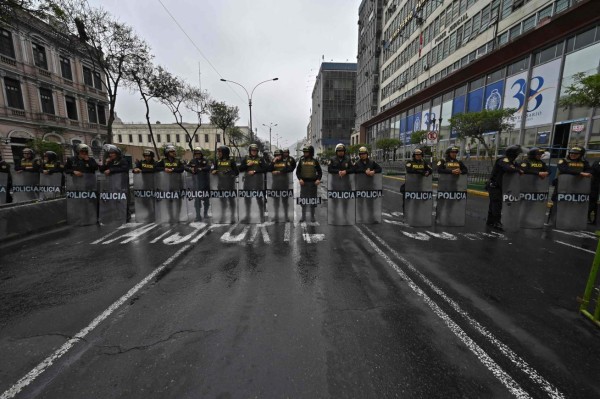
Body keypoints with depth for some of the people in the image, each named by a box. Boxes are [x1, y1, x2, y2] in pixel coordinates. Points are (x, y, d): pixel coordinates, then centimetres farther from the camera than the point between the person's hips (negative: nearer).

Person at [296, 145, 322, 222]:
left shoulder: (315, 161, 4)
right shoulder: (301, 160, 7)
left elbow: (320, 172, 6)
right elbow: (297, 171, 7)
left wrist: (318, 179, -11)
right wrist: (300, 179, -10)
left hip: (313, 182, -1)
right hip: (304, 182, 1)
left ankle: (312, 216, 16)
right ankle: (303, 216, 12)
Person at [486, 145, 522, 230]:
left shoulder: (511, 161, 12)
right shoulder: (503, 160, -17)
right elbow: (508, 169, -33)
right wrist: (518, 170, -18)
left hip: (498, 186, 9)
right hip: (494, 186, -9)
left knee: (493, 204, 14)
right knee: (497, 204, -9)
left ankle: (490, 221, 23)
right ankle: (497, 223, -5)